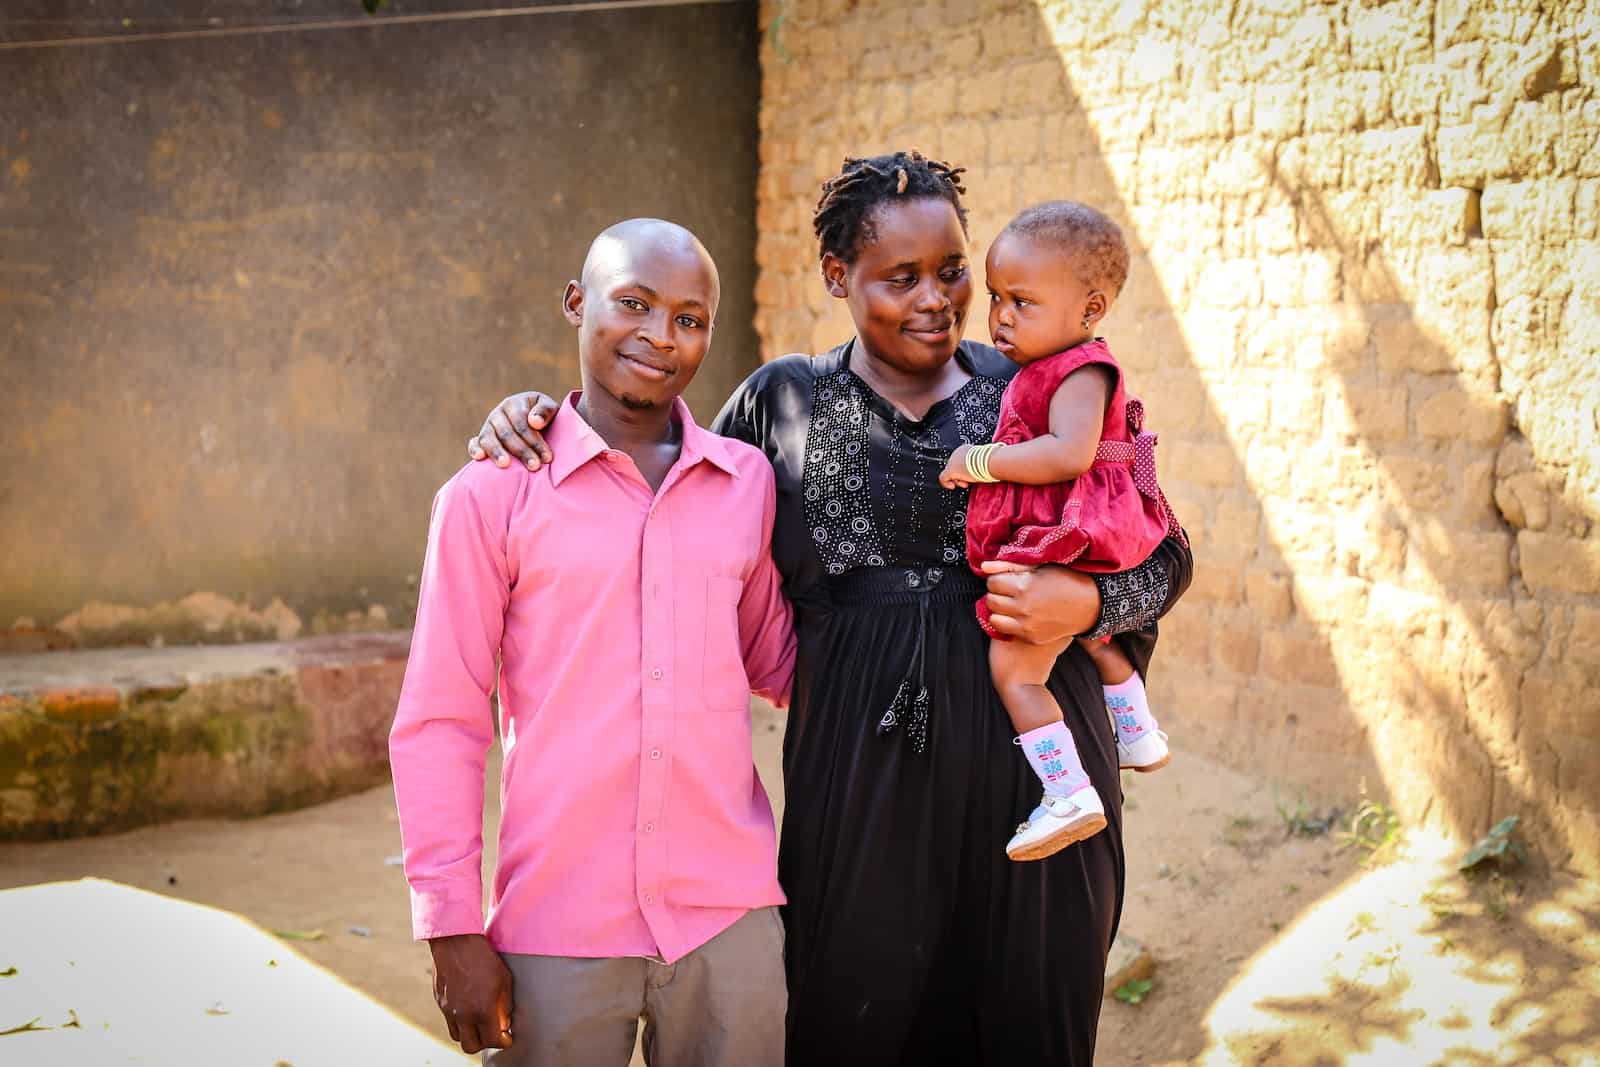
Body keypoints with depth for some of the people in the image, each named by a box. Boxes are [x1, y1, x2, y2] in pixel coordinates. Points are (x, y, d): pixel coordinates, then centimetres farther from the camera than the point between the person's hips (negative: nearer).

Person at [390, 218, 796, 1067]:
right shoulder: (493, 494, -3)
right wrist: (452, 931, -5)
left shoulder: (746, 481, 6)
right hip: (557, 931, -2)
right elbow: (437, 725, -2)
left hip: (729, 919, 3)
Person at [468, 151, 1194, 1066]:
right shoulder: (784, 403, 5)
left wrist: (1088, 602, -13)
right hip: (859, 776, 0)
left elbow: (1167, 557, 9)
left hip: (1031, 760, 1)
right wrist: (537, 420, -1)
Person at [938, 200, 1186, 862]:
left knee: (1013, 666, -8)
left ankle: (1069, 796, -5)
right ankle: (1139, 738, 52)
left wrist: (979, 461, -26)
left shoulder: (1080, 372, -19)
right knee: (1091, 637, 33)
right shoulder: (1043, 371, 11)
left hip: (1061, 548, -11)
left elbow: (1069, 454, -34)